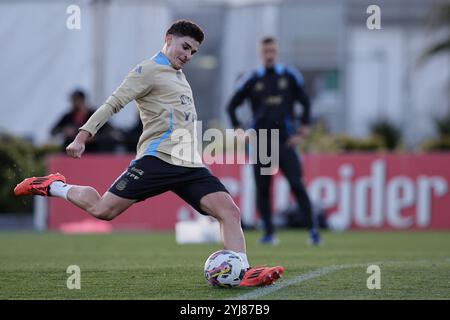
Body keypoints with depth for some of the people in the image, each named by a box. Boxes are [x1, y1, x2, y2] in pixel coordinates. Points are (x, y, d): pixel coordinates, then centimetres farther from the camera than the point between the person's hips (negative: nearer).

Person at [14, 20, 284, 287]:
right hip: (159, 158, -7)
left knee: (230, 211, -11)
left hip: (190, 165, 7)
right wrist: (82, 137, -16)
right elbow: (113, 104, -8)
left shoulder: (179, 76, 25)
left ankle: (244, 274, -15)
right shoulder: (150, 70, -1)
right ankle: (54, 187, 17)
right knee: (103, 210, -10)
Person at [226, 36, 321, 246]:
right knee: (262, 189, 0)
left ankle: (312, 230, -11)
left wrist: (302, 132, 4)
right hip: (260, 143, 2)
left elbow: (305, 103, 11)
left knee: (297, 185, -11)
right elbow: (232, 106, 15)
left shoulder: (290, 77, 6)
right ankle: (269, 232, 9)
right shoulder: (252, 80, 7)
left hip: (285, 142, -2)